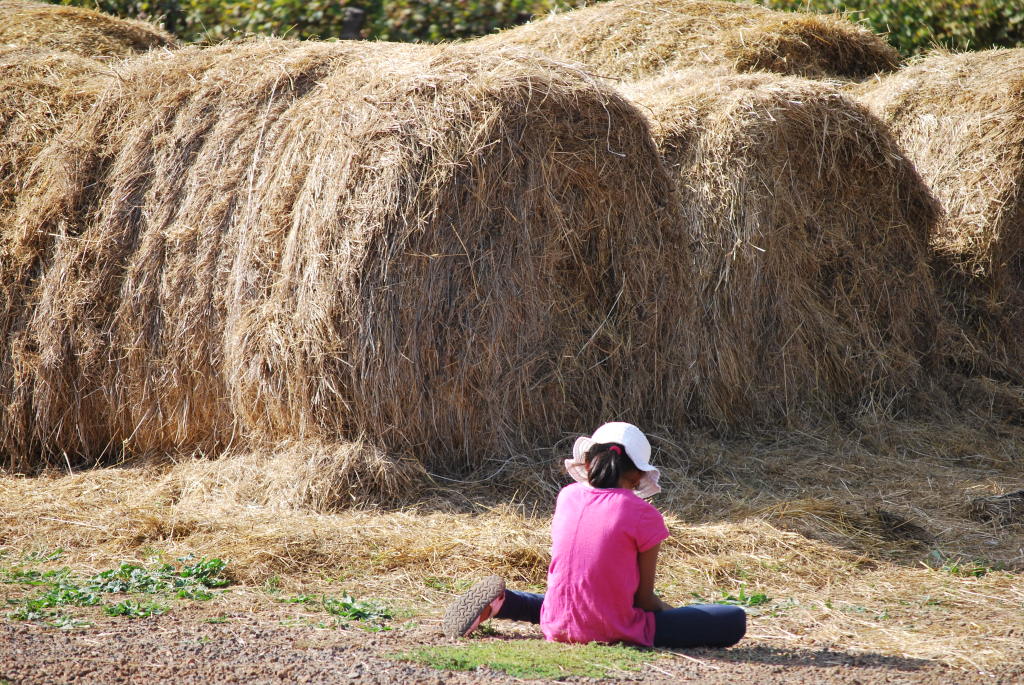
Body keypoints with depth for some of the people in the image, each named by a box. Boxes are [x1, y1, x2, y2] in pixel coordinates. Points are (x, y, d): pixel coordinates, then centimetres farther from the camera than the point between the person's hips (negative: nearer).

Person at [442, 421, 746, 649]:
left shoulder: (568, 497, 2)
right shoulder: (642, 515, -11)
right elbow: (644, 597, -4)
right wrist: (672, 614, 13)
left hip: (559, 627, 7)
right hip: (615, 633, -6)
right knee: (734, 620, -6)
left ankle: (501, 603, 15)